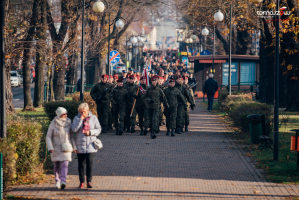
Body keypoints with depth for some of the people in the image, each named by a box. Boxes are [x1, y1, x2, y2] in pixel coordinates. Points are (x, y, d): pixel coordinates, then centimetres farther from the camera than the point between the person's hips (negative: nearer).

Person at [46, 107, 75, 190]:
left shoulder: (68, 123, -1)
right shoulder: (53, 124, -7)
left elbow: (71, 136, 7)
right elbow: (48, 137, -4)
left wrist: (75, 147, 2)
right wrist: (50, 148, -15)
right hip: (56, 148, 0)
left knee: (65, 165, -14)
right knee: (57, 165, 8)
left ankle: (63, 182, -24)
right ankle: (57, 181, 23)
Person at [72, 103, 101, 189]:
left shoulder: (93, 118, 3)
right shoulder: (77, 118, 3)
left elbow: (98, 129, 4)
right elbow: (74, 129, -11)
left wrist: (90, 132, -13)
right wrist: (80, 119, -16)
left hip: (90, 145, -1)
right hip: (80, 146, 1)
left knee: (89, 163, -10)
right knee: (81, 164, 4)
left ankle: (89, 181, -5)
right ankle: (81, 182, 14)